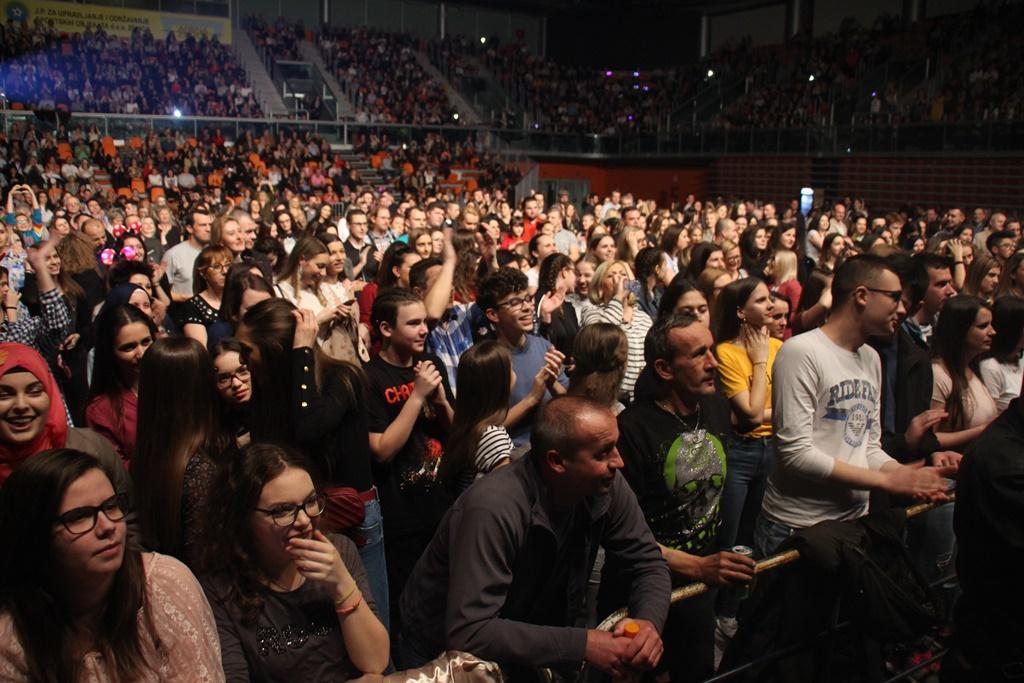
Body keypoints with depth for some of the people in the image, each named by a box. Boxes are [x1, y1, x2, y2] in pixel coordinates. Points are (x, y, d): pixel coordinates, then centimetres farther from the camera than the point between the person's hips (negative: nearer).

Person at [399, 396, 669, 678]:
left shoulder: (605, 486, -15)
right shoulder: (493, 509, -33)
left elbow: (647, 561, -4)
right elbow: (469, 633, -35)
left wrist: (649, 621, -24)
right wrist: (582, 644, -37)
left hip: (534, 642, 5)